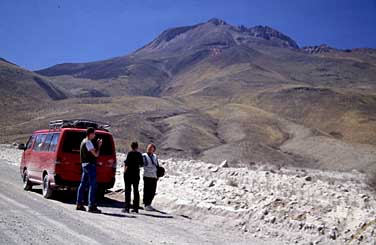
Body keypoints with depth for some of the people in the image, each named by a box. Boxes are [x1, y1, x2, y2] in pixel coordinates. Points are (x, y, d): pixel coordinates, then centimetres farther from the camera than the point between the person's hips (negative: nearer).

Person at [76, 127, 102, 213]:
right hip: (90, 165, -10)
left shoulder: (84, 141, 16)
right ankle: (92, 206, -12)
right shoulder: (88, 142, -15)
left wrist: (97, 144, 15)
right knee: (93, 185, -10)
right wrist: (99, 146, -5)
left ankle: (79, 204, 19)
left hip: (84, 164, 10)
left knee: (83, 184, 13)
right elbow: (96, 154, -18)